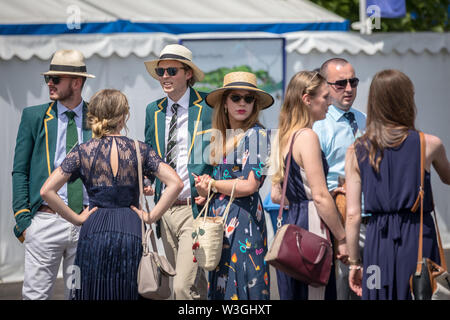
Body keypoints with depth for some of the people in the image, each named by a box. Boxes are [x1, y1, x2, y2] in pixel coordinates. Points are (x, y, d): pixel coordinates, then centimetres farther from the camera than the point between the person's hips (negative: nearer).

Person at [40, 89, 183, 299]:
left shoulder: (83, 151, 0)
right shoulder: (139, 150, 1)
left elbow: (47, 191, -6)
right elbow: (175, 184, -7)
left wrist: (76, 219, 2)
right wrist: (152, 217, -1)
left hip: (94, 230, 0)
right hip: (131, 232, 0)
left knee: (92, 293, 7)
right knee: (127, 294, 7)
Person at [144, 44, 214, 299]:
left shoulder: (208, 108, -5)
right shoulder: (154, 111, 13)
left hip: (195, 209, -6)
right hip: (165, 209, 6)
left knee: (184, 287, -15)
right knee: (195, 286, 12)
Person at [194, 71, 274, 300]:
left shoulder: (256, 134, -8)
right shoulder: (221, 136, 13)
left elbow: (250, 185, -15)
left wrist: (212, 184, -3)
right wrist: (204, 188, -1)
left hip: (243, 218, -7)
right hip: (218, 217, 7)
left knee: (241, 287, -5)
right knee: (220, 286, 7)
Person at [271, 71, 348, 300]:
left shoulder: (282, 137, 14)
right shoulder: (307, 136, -12)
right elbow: (320, 197, -15)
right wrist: (342, 238, -10)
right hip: (309, 229, -9)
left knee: (291, 295, 11)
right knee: (315, 294, -7)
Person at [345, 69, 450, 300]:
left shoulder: (356, 152, 3)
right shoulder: (429, 144, -1)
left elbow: (353, 215, 1)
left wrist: (354, 262, 9)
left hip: (377, 243, 2)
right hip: (418, 241, -2)